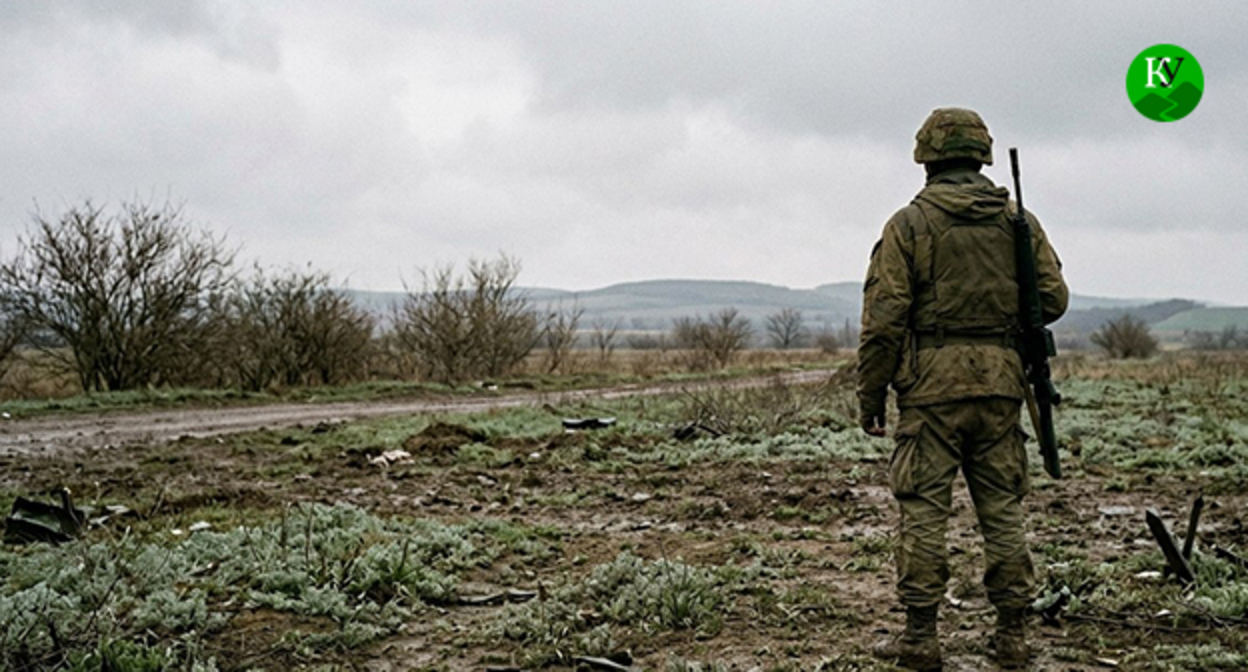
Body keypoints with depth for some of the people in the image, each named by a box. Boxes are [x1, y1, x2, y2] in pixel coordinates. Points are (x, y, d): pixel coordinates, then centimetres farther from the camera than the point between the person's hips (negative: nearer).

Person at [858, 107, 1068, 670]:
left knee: (923, 509, 2)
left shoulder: (910, 224, -3)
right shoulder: (1019, 221, 7)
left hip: (931, 385, -3)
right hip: (1000, 385, 4)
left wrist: (870, 396, 0)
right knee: (1002, 509, 10)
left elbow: (884, 318, -7)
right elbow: (1053, 298, 6)